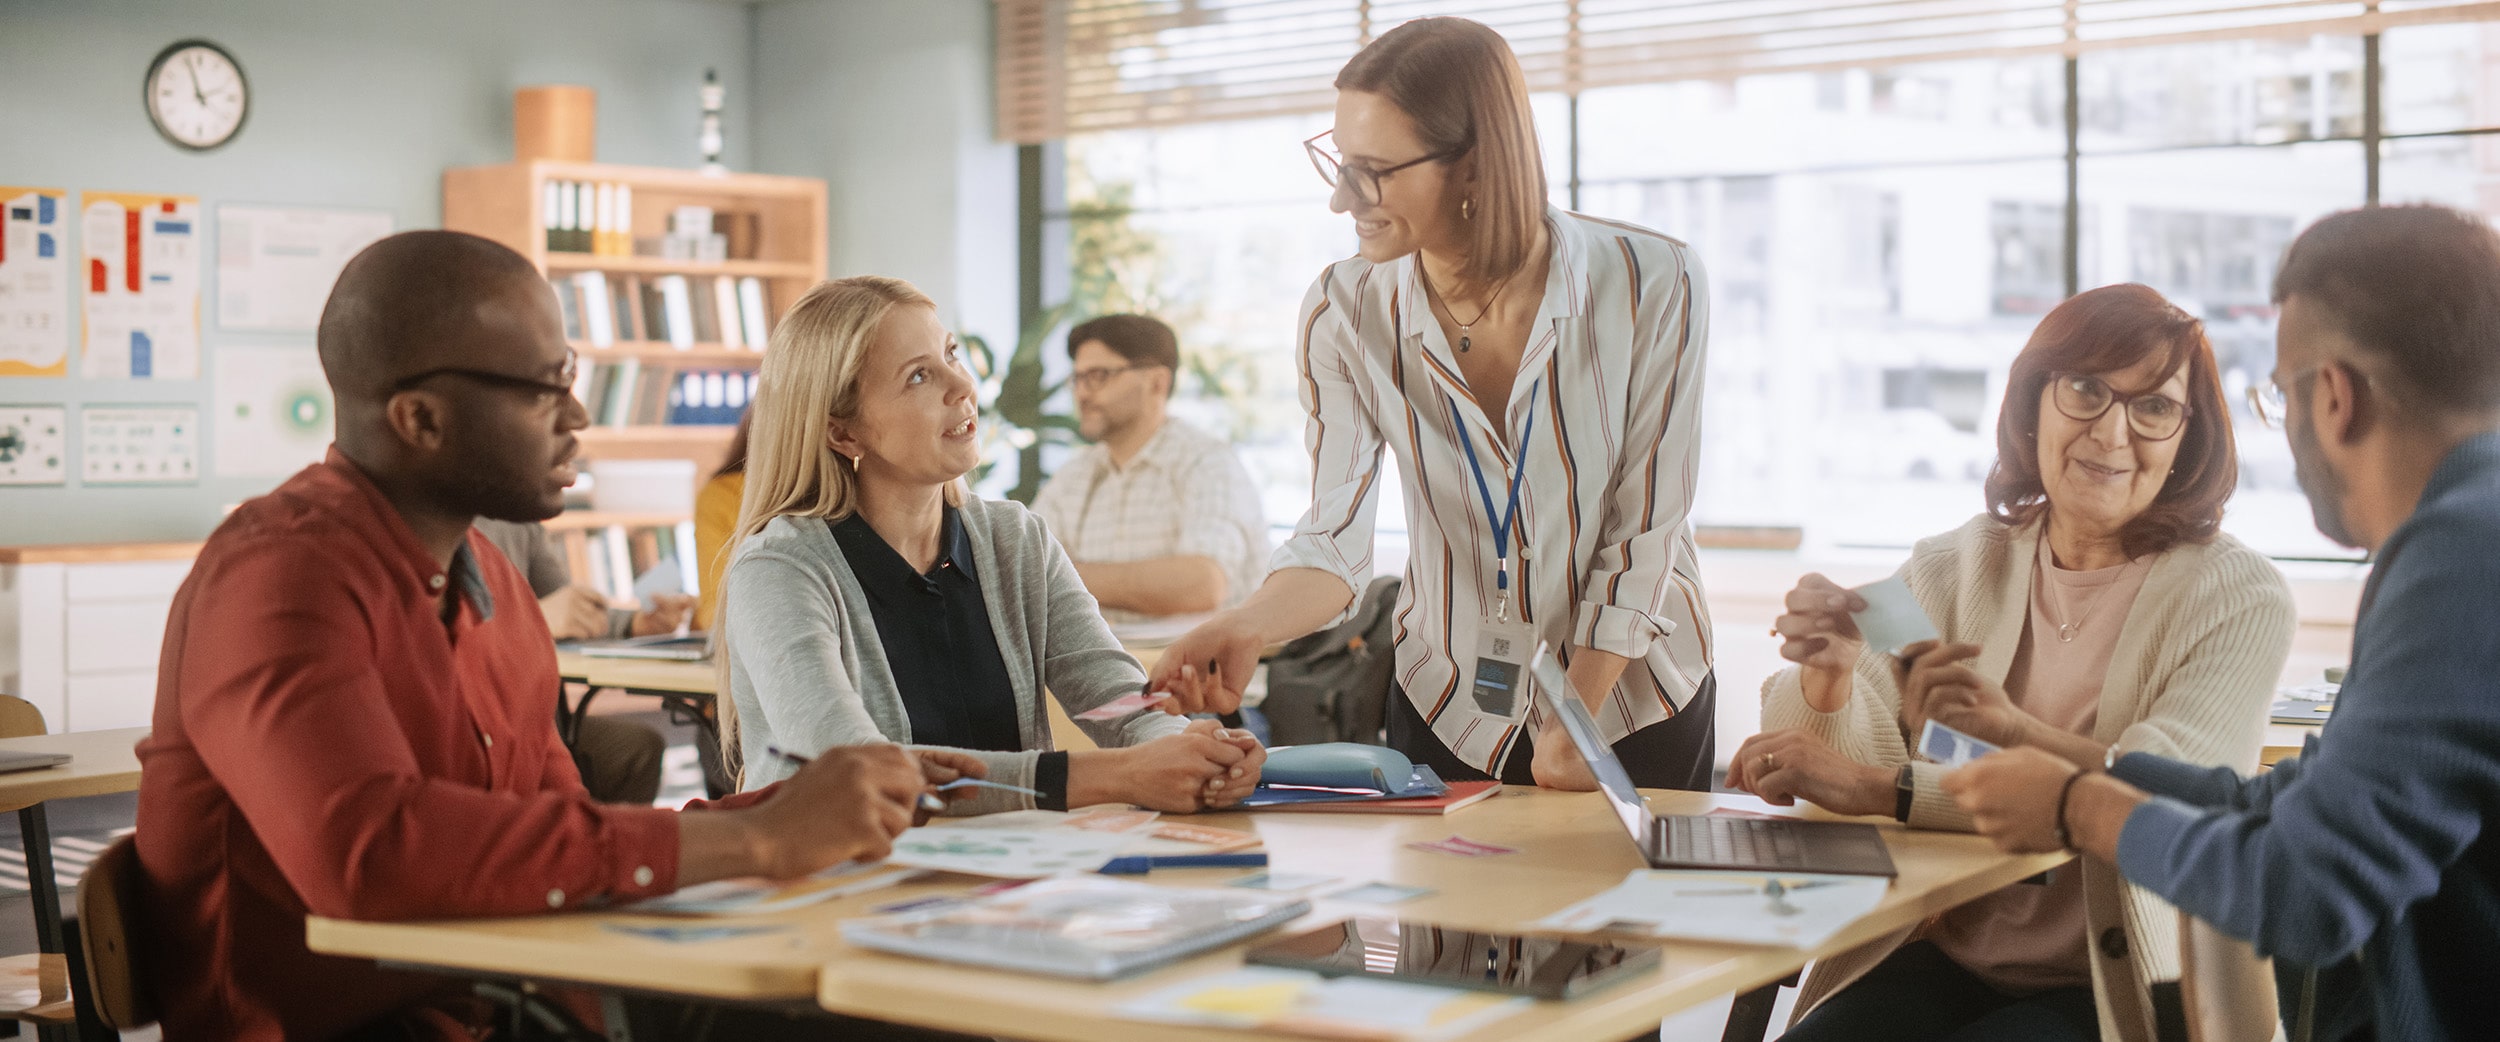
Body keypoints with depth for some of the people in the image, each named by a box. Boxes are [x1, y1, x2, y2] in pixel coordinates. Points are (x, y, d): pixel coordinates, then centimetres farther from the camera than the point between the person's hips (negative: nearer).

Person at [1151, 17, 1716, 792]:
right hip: (1448, 708, 2)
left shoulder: (1653, 285, -22)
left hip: (1632, 703, -1)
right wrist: (1248, 629, -36)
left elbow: (1642, 533, -17)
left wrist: (1577, 725, -16)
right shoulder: (1345, 314, -15)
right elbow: (1334, 539, -16)